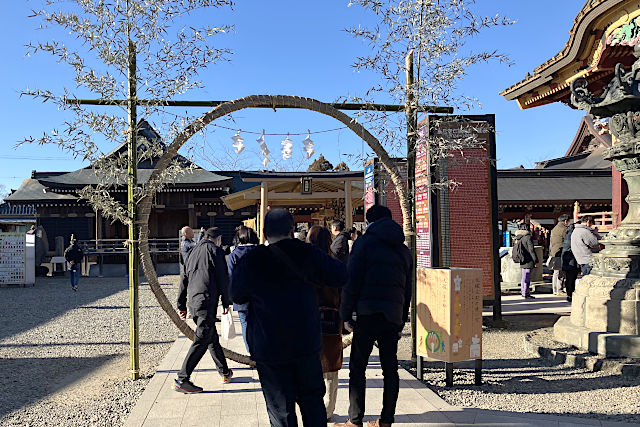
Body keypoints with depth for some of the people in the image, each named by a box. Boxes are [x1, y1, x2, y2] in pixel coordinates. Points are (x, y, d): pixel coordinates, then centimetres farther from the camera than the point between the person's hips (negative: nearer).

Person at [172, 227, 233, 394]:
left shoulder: (193, 252, 18)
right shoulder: (215, 250, -3)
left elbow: (184, 279, 21)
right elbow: (223, 279, -6)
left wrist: (182, 305, 27)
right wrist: (226, 302, 2)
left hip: (193, 300, 8)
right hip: (207, 300, -8)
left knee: (212, 337, 17)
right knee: (201, 340, -7)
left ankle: (225, 372, 28)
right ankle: (182, 379, -10)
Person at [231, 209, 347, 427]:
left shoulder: (249, 263, -10)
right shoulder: (307, 254, -7)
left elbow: (236, 296, 5)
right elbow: (342, 276, 0)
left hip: (269, 347, -2)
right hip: (307, 341, 2)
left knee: (280, 409, 10)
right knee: (312, 400, 19)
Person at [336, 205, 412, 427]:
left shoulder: (365, 242, -1)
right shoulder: (404, 250, 17)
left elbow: (352, 281, -7)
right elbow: (407, 289, 19)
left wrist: (346, 314, -1)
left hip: (369, 312, -6)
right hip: (394, 315, 6)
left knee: (357, 367, 1)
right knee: (390, 368, 11)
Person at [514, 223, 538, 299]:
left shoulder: (518, 238, 10)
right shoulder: (528, 237, -13)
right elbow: (531, 250, -14)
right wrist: (536, 261, -9)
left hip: (522, 262, 8)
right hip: (528, 261, -8)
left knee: (524, 277, 17)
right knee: (527, 278, -4)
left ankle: (523, 292, 24)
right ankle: (526, 294, -1)